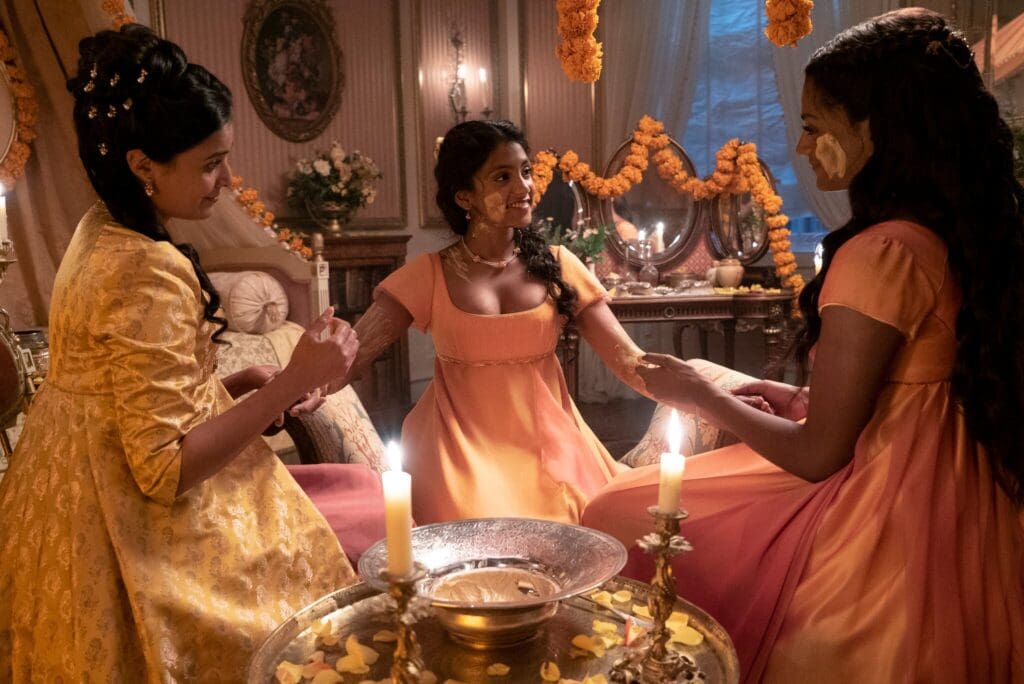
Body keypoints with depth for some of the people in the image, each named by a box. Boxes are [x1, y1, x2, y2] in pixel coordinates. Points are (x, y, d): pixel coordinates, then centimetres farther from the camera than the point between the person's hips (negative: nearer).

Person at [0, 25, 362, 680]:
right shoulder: (149, 272, -26)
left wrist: (243, 382, 1)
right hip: (135, 536, -10)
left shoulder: (103, 234, 4)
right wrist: (292, 382, -24)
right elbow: (165, 469, -25)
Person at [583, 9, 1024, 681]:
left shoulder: (881, 254, -24)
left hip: (882, 521, -9)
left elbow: (818, 454, -19)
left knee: (635, 522, 6)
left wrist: (704, 396, -6)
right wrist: (803, 399, 10)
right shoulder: (960, 236, 2)